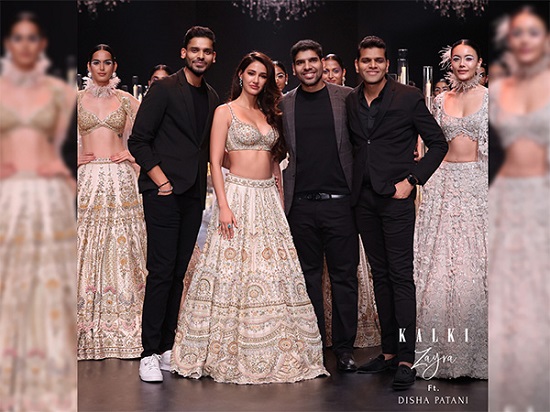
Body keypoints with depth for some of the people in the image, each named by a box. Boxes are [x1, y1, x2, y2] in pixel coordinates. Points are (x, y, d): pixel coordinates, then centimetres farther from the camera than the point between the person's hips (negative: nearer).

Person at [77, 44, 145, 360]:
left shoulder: (126, 100, 9)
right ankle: (88, 324, 4)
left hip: (120, 178, 0)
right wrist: (76, 156, 2)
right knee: (87, 245, -2)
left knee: (121, 244, -2)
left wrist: (133, 153, 2)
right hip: (88, 177, 0)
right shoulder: (78, 99, 9)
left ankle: (122, 322, 4)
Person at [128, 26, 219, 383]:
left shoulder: (211, 97, 15)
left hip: (193, 194, 6)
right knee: (161, 271, -8)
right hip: (164, 192, -6)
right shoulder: (164, 89, -3)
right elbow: (139, 141, -6)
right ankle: (150, 353, -2)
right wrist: (162, 181, -11)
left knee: (179, 273, 8)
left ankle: (168, 347, 15)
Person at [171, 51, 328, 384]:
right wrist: (223, 206, -16)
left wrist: (281, 199, 10)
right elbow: (215, 162, -7)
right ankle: (229, 353, 5)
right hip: (239, 195, -5)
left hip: (269, 197, 6)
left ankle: (275, 350, 11)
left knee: (276, 274, 3)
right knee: (234, 272, -5)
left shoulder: (269, 113, 16)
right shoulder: (226, 112, 0)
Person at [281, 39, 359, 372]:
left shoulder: (347, 98, 4)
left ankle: (345, 347, 13)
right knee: (308, 275, 9)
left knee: (344, 275, 2)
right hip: (301, 204, 2)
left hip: (339, 200, -1)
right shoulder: (284, 104, 9)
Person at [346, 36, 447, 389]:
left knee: (401, 276, -7)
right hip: (364, 198, 5)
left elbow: (438, 143, -2)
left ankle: (406, 359, -4)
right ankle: (389, 351, 18)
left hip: (396, 198, -5)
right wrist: (354, 187, 7)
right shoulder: (351, 101, 10)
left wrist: (412, 179, -10)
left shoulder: (408, 97, -4)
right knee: (380, 275, 10)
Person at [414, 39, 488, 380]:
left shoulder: (488, 97, 3)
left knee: (474, 261, -4)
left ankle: (475, 348, 6)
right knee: (439, 259, 0)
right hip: (445, 181, 3)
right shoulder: (442, 100, 12)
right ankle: (442, 347, 9)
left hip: (478, 182, -3)